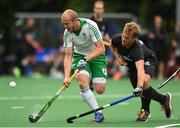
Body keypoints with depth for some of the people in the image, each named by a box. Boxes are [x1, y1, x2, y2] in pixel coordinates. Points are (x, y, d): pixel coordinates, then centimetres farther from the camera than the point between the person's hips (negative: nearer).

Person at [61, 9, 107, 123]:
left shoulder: (90, 26, -27)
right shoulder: (67, 33, -17)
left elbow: (101, 48, -24)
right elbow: (68, 56, -16)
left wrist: (86, 58, -37)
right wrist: (67, 76, -29)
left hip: (96, 55, -2)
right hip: (79, 55, 2)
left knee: (99, 90, -12)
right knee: (83, 83, -26)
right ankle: (98, 113, -16)